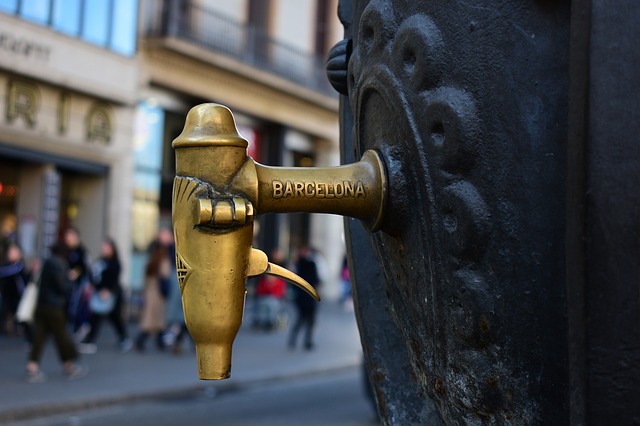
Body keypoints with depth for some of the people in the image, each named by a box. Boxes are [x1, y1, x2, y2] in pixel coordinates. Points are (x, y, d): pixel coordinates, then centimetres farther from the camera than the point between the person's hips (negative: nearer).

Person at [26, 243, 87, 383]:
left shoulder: (48, 262, 12)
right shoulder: (58, 264, -15)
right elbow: (63, 287, -18)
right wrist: (69, 279, 2)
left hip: (41, 305, 8)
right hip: (54, 308, -7)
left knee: (39, 336, 5)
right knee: (61, 335, 5)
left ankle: (32, 368, -1)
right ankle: (69, 367, 17)